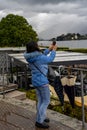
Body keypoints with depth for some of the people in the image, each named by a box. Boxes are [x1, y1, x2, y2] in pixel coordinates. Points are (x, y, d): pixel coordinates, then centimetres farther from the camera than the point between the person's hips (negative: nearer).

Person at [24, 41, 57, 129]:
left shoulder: (30, 57, 2)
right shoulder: (39, 58, -22)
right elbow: (50, 59, -4)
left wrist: (49, 49, 20)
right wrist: (54, 50, 9)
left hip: (35, 81, 9)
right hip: (42, 81, -8)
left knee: (40, 100, 19)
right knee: (46, 101, 3)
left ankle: (41, 117, 31)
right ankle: (39, 121, 6)